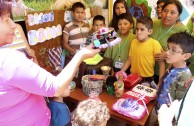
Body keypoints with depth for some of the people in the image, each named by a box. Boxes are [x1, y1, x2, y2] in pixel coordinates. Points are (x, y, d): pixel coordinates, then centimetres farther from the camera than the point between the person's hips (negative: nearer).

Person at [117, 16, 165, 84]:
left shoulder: (154, 44, -14)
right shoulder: (133, 42, 0)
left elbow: (161, 63, -13)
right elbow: (129, 60, 7)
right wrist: (121, 72, -3)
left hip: (147, 79, -4)